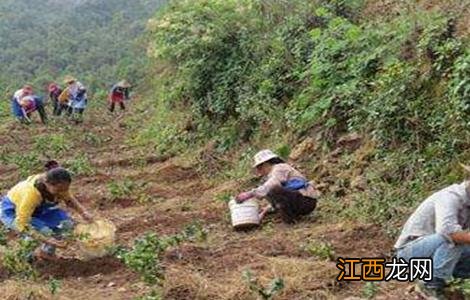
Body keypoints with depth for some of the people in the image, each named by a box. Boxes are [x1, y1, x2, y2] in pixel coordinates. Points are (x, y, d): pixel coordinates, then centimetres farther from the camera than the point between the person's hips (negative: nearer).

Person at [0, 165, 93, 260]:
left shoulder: (60, 186, -22)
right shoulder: (31, 192, -40)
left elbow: (69, 200, 0)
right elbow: (21, 224, -36)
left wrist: (83, 212, -19)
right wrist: (47, 240, -42)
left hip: (36, 209, 6)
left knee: (67, 222, -14)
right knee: (45, 231, -29)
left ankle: (46, 252, 7)